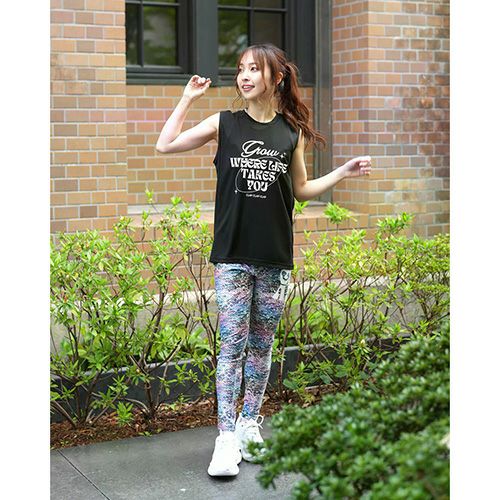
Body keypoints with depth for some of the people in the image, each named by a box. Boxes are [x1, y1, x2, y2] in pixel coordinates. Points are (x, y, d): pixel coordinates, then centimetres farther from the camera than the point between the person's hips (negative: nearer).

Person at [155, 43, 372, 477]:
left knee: (262, 344, 10)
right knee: (232, 345, -3)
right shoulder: (224, 124, 3)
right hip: (233, 256, -2)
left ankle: (250, 423, 24)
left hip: (276, 257, 2)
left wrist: (344, 172, 8)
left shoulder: (292, 131, 5)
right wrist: (188, 98, 0)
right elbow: (165, 145, 1)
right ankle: (227, 439, 0)